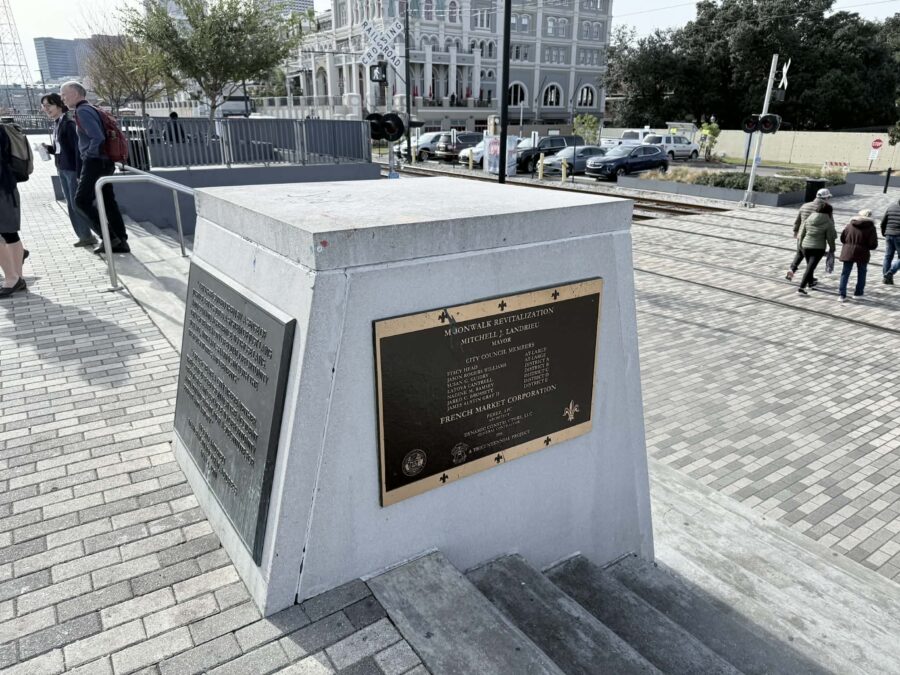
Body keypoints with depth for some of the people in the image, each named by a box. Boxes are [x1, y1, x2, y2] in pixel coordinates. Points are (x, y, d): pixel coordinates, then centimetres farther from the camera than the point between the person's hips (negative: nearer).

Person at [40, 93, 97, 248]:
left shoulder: (68, 123, -14)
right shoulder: (55, 125, 12)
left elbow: (78, 148, -19)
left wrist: (80, 173, -23)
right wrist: (48, 148, -2)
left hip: (73, 169, -9)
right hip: (62, 170, 9)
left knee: (78, 204, -6)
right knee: (71, 205, 10)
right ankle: (84, 236, 16)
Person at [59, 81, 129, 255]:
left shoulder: (82, 111, -13)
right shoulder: (91, 109, 16)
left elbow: (97, 138, -23)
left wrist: (89, 155, -10)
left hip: (94, 162, -9)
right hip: (104, 162, 9)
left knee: (82, 201, -5)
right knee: (108, 201, 9)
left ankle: (109, 237, -6)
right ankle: (120, 242, 11)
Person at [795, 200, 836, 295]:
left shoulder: (808, 219, 1)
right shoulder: (828, 222, -9)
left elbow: (801, 233, 7)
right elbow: (830, 238, -4)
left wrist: (800, 245, 19)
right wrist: (832, 249, 9)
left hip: (806, 246, 4)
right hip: (818, 248, -4)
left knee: (809, 265, 23)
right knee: (810, 267, -5)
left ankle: (810, 283, 41)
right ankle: (801, 288, -15)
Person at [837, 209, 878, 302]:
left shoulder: (850, 224, 3)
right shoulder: (870, 227, -6)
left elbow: (842, 238, 6)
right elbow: (873, 245, -10)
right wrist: (865, 246, 9)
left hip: (848, 252, 2)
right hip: (862, 254, -2)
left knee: (845, 273, 5)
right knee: (861, 273, 17)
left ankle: (842, 294, -4)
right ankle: (858, 293, 22)